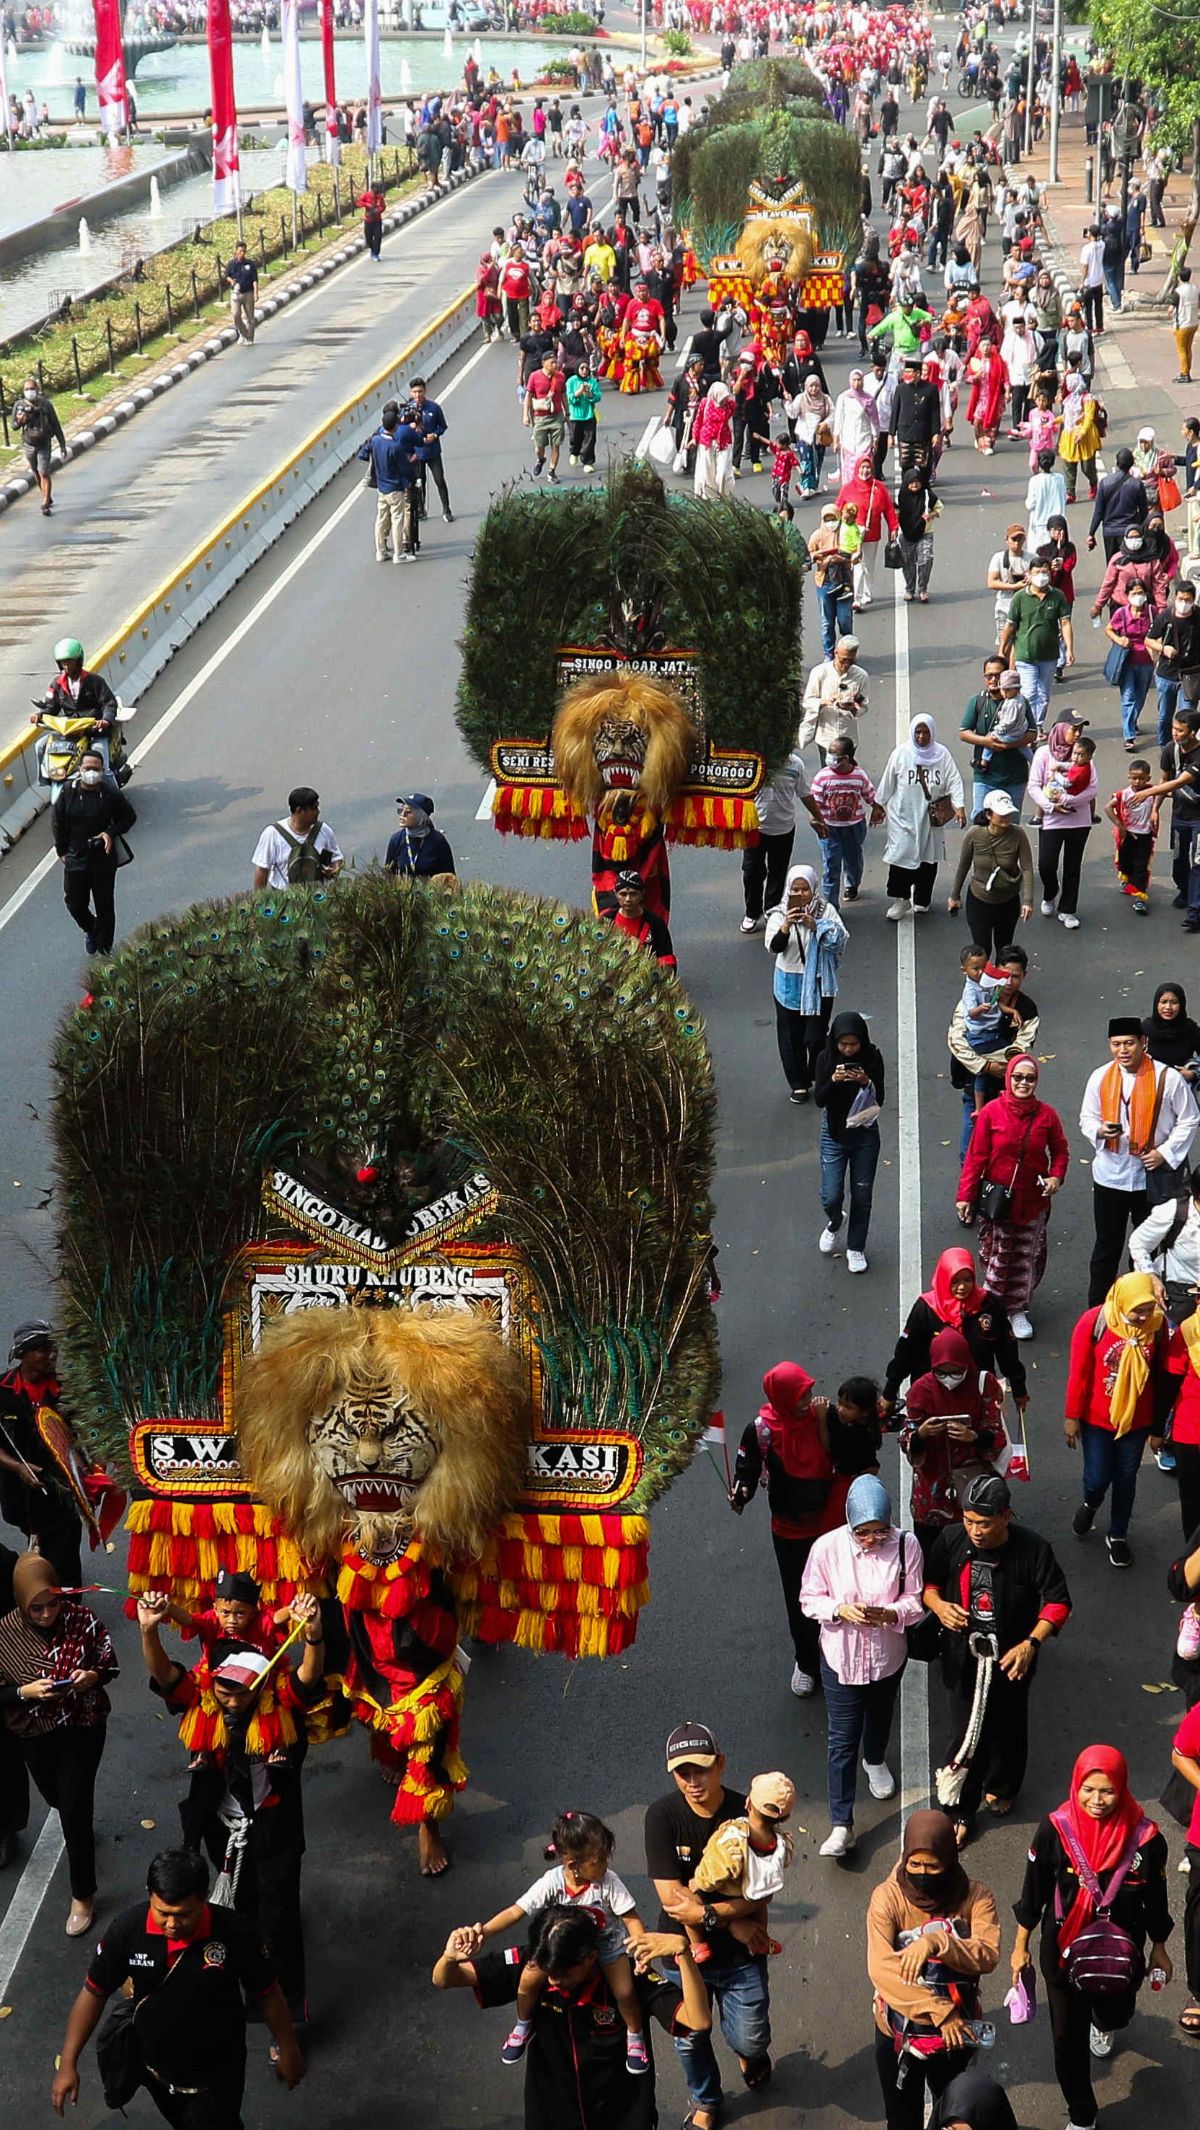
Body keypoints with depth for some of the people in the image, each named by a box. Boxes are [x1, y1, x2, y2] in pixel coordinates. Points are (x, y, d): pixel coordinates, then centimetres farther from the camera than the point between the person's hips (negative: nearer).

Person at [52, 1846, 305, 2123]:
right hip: (154, 2062, 3)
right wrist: (67, 2063, -11)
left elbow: (267, 1994, -12)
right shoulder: (127, 1928, -25)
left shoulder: (235, 1933, -28)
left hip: (216, 2069, -3)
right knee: (179, 2121, 28)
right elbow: (94, 1993, -12)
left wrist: (288, 2051, 0)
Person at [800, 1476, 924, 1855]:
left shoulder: (906, 1546, -20)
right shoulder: (828, 1547, -21)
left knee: (880, 1716, 30)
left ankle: (875, 1760, 63)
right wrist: (840, 1611, -29)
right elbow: (810, 1599, -10)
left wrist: (888, 1614, -32)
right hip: (841, 1657, -2)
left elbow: (915, 1602, -11)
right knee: (842, 1739, 1)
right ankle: (841, 1824, 10)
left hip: (887, 1655, 2)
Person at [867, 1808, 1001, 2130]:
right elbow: (881, 1968, -27)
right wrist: (940, 2011, -32)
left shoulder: (975, 1897, -14)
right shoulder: (887, 1897, -18)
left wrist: (936, 1942, -42)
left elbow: (988, 1955, -27)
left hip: (956, 2030, 1)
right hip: (898, 2031, -1)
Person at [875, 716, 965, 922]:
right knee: (901, 854, -10)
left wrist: (959, 806, -16)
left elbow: (954, 781, -5)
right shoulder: (900, 754, -4)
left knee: (928, 858, 9)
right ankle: (900, 899, -2)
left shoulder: (942, 754, -2)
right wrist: (879, 805, 8)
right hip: (903, 815, -2)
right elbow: (887, 782, 4)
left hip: (931, 817, 2)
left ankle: (921, 899, 25)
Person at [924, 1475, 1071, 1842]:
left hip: (1010, 1660, -1)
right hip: (962, 1657, 1)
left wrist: (1031, 1643, -24)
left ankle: (1001, 1787, 49)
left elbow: (1058, 1602, -12)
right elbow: (929, 1581, 4)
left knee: (1007, 1728, 21)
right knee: (963, 1735, 7)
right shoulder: (951, 1539, -13)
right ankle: (961, 1812, 24)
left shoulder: (1032, 1549, -21)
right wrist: (938, 1605, -18)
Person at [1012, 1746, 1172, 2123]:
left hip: (1121, 1953, 1)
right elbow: (1034, 1891, -8)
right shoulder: (1056, 1830, -22)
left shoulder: (1144, 1837, -23)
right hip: (1064, 1951, -1)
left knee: (1115, 2012, 28)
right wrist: (1020, 1945, 1)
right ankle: (1081, 2116, 35)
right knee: (1068, 2035, 11)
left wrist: (1159, 1949, 7)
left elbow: (1155, 1898, -5)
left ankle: (1104, 2024, 67)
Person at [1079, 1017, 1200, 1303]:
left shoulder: (1168, 1078, -10)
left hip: (1152, 1176, -2)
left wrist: (1165, 1152, -11)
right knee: (1106, 1247, 11)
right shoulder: (1100, 1078, -1)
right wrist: (1099, 1130, -15)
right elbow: (1087, 1118, 8)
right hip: (1110, 1175, 2)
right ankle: (1096, 1311, 20)